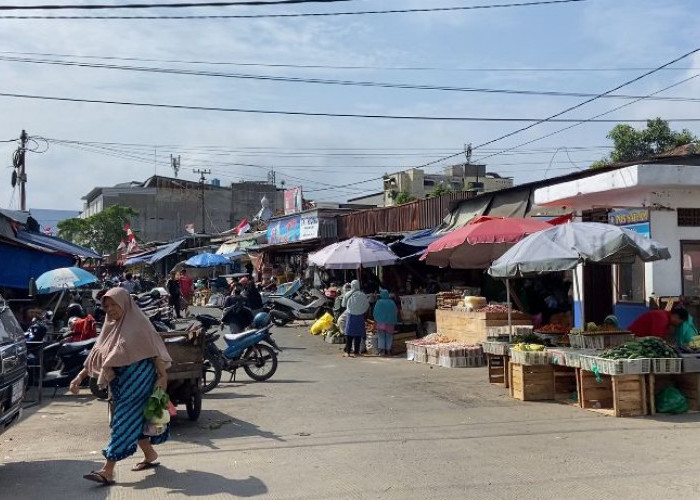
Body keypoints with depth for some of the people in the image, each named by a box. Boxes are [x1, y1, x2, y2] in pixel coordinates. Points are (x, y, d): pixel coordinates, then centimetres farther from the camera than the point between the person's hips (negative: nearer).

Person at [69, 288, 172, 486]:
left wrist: (162, 376, -17)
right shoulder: (111, 327, 13)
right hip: (120, 381, 8)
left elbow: (154, 350, -11)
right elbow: (96, 356, 13)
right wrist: (80, 377, 5)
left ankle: (108, 471, -9)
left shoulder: (138, 324, -8)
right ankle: (150, 455, 31)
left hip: (138, 378, -8)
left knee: (124, 421, -8)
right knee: (134, 420, 14)